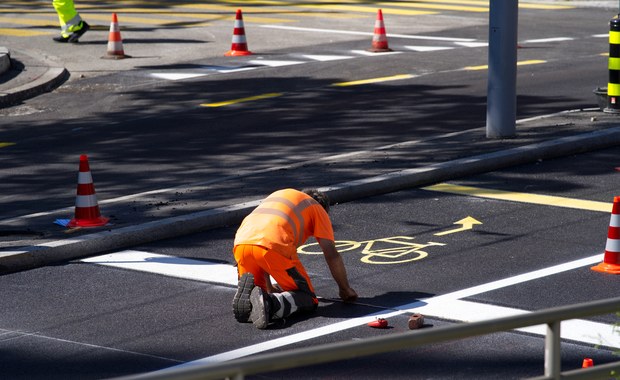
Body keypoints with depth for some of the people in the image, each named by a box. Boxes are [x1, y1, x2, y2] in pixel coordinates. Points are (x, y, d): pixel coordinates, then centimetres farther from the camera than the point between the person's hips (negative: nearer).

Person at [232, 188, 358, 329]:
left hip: (241, 244, 5)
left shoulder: (277, 196, 40)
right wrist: (345, 290, 28)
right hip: (274, 246, -5)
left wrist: (269, 287, 51)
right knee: (308, 300, 9)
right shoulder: (318, 210, 25)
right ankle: (270, 303, -21)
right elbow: (331, 254, 14)